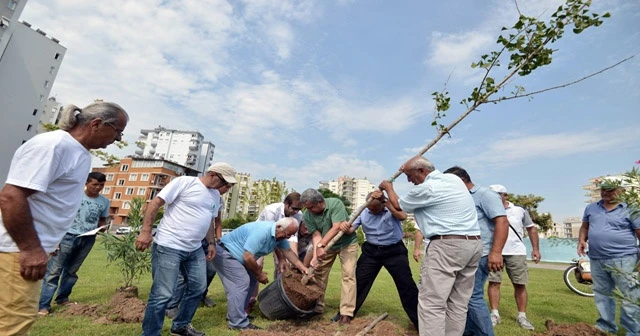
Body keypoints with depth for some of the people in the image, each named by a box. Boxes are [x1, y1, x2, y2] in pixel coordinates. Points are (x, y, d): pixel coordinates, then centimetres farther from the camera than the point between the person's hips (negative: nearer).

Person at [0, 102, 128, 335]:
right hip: (20, 250, -9)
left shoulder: (81, 153, 10)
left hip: (34, 248, 10)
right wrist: (31, 249, -22)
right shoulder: (53, 144, -20)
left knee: (19, 317, 20)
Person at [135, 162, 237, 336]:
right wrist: (145, 231, -17)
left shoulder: (215, 195, 12)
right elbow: (154, 204, -12)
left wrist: (212, 243, 17)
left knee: (198, 288, 15)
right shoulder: (184, 182, -11)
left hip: (195, 249, 8)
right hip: (168, 246, -8)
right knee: (162, 294, -2)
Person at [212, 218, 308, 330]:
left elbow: (288, 252, 6)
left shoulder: (280, 235, -4)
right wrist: (259, 273, -17)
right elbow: (248, 257, -33)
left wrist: (303, 268, -1)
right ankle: (238, 323, -8)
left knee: (251, 281, 9)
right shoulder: (262, 231, -34)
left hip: (237, 255, 10)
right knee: (241, 282, -16)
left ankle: (234, 314, 19)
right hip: (225, 252, -10)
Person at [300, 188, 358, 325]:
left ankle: (346, 313, -2)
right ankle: (317, 307, 22)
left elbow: (337, 227, -36)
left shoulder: (335, 203, -29)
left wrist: (320, 245, -43)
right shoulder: (307, 215, -18)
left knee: (348, 275, -9)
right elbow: (316, 235, -20)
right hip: (326, 245, 4)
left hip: (347, 242, -4)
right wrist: (315, 255, -36)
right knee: (318, 273, 6)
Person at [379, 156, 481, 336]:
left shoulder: (425, 188, -10)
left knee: (431, 303, -5)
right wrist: (409, 169, 42)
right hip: (474, 244, 10)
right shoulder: (453, 178, 14)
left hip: (447, 246, -9)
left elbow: (398, 205, 8)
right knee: (458, 303, 13)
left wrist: (388, 188, 26)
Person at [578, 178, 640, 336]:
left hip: (623, 260, -5)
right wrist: (581, 240, 1)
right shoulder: (591, 208, 11)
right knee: (602, 294, 14)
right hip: (597, 260, 5)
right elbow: (585, 227, 19)